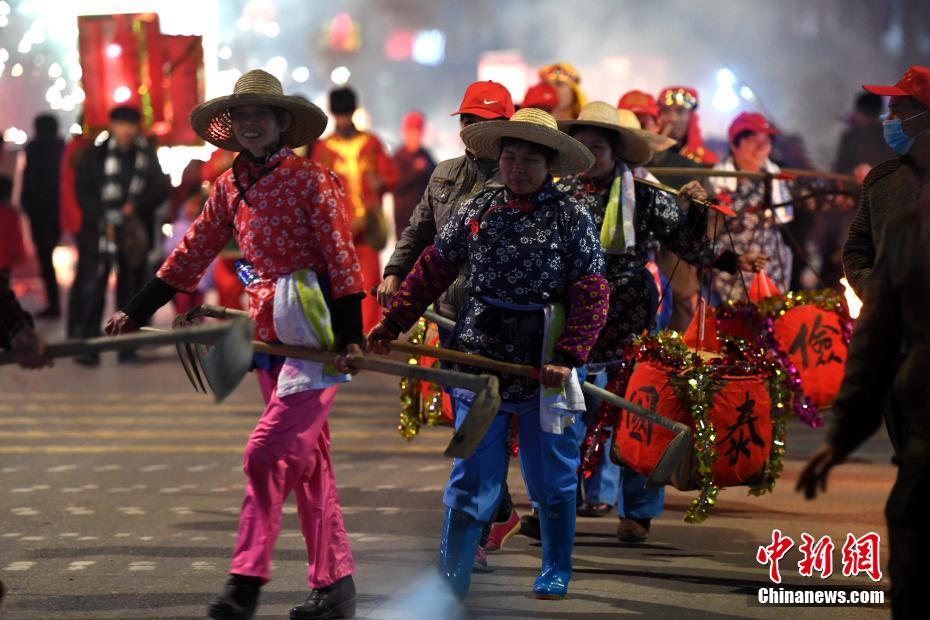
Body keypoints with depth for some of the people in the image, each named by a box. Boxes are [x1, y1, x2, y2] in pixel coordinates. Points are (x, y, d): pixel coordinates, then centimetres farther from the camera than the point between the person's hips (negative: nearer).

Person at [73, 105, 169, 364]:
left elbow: (161, 188, 4)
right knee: (93, 286, -10)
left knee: (131, 287, 4)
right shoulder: (95, 155, 2)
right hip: (100, 230, -2)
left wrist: (136, 205, -13)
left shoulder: (147, 155, 8)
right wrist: (103, 223, -12)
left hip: (135, 232, 2)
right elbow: (84, 192, -1)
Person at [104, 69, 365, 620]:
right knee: (306, 462, 9)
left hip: (317, 333, -7)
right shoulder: (231, 187, 10)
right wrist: (137, 311, 17)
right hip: (269, 334, 7)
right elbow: (194, 254, 17)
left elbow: (342, 258, -12)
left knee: (268, 451, -13)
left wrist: (351, 337, -19)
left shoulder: (310, 178, -9)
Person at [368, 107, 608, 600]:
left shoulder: (572, 218, -3)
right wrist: (392, 323, 6)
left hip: (546, 368, -1)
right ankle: (450, 580, 4)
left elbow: (591, 295, -8)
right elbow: (433, 270, 10)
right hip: (480, 357, 1)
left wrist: (568, 358, -17)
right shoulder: (476, 211, 4)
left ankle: (555, 574, 27)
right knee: (471, 476, 1)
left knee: (553, 476, 11)